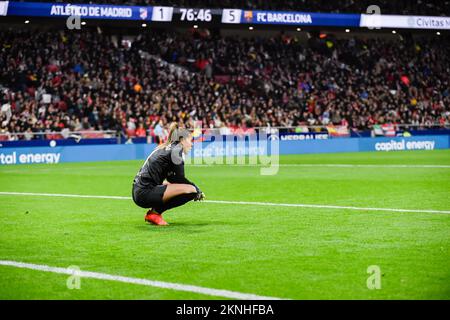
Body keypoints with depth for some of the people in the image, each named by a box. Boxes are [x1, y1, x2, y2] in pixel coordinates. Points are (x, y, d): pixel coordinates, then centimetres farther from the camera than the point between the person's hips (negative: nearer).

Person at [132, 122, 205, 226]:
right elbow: (180, 179, -5)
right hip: (146, 193, -10)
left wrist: (195, 188, 16)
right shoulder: (176, 149, -5)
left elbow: (173, 178, 24)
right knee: (191, 190, -15)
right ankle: (155, 213, -9)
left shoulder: (165, 148, 22)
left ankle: (155, 211, 13)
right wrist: (197, 189, 9)